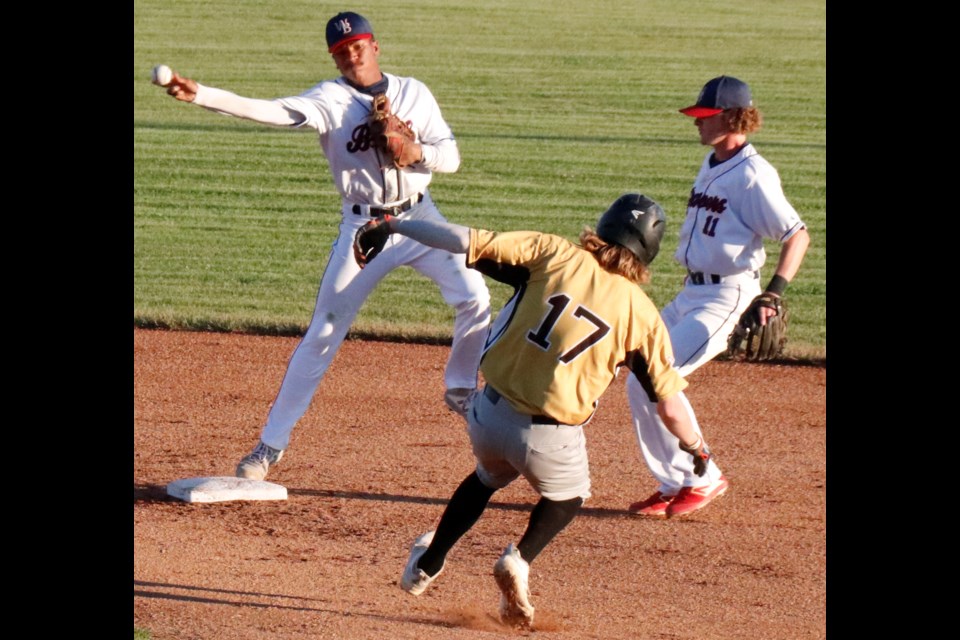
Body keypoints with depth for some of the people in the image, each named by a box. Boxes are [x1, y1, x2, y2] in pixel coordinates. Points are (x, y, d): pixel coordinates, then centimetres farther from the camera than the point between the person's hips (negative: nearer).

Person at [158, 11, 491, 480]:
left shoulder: (414, 93, 1)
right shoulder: (330, 99, -9)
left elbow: (450, 156, 1)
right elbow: (271, 111, -25)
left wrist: (418, 152, -23)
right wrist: (199, 95, -39)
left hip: (419, 217, 3)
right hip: (362, 227, -3)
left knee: (474, 298, -8)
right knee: (323, 332, -3)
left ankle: (461, 389, 18)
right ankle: (272, 442, 3)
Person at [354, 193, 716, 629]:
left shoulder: (553, 254, -2)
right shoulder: (640, 313, -3)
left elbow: (465, 241, -6)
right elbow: (670, 404, -1)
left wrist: (393, 226, 4)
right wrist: (697, 449, 17)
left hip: (488, 416, 2)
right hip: (551, 441, -2)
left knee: (489, 477, 36)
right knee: (567, 499, 31)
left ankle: (426, 565, 43)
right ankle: (520, 559, 5)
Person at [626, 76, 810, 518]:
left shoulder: (752, 175, -15)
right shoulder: (711, 165, 12)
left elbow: (797, 236, -19)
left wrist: (772, 294, -30)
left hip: (726, 295, -9)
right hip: (691, 293, 9)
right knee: (638, 384, 6)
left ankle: (703, 478, -3)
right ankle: (674, 485, 14)